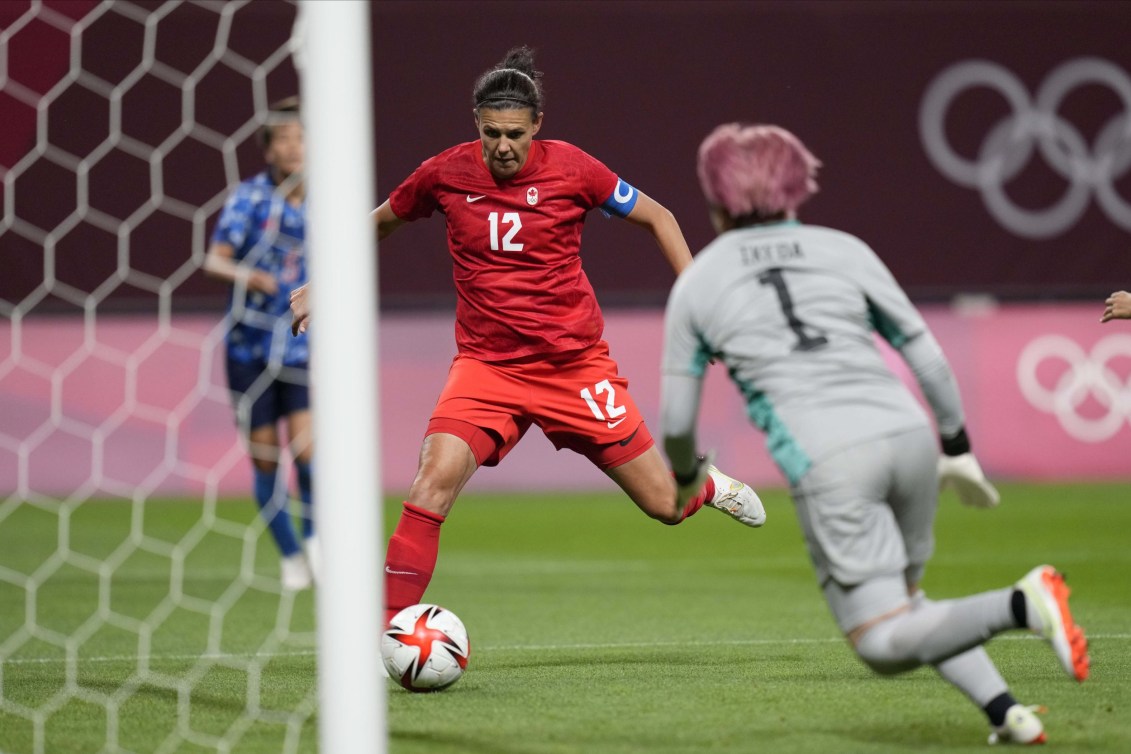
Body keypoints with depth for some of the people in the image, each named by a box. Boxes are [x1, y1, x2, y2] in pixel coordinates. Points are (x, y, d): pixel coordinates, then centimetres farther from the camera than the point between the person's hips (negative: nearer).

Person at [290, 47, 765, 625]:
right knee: (435, 478, -26)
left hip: (576, 364, 0)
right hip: (486, 365, 0)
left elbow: (656, 218, 5)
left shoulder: (569, 167, -8)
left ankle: (705, 485, 42)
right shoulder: (446, 174, -5)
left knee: (665, 505, 3)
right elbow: (381, 223, 16)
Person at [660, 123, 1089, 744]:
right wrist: (957, 449, 28)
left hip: (826, 463, -4)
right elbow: (926, 354, 16)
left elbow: (677, 418, 16)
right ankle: (1004, 708, 4)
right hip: (907, 434, 4)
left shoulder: (695, 285, 13)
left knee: (883, 644, -3)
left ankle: (1019, 605, -29)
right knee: (900, 599, 25)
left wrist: (684, 472, 38)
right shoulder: (843, 250, 17)